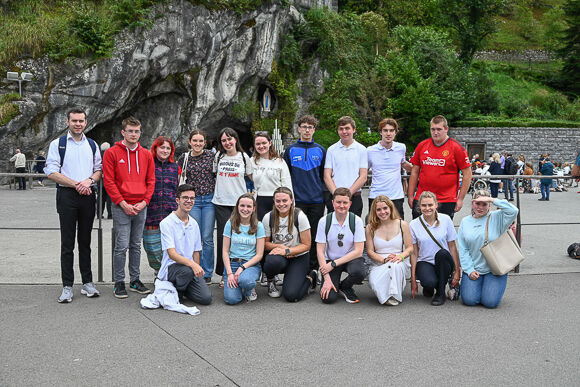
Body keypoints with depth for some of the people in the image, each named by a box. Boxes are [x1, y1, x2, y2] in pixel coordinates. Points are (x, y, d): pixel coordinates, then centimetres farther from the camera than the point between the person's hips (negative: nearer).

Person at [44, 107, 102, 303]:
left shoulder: (92, 145, 13)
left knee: (85, 241, 9)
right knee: (67, 243, -1)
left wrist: (89, 180, -8)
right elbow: (52, 172, -6)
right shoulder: (58, 144, 2)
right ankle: (67, 287, 3)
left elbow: (99, 169, 14)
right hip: (67, 196, -3)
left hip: (88, 196, 3)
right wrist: (76, 184, -13)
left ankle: (87, 283, 15)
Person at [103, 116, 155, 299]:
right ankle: (119, 283, 7)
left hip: (141, 207, 4)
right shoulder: (112, 153, -3)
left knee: (136, 245, 12)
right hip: (121, 207, -4)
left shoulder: (146, 154, 10)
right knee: (122, 246, -4)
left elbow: (151, 180, 10)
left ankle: (135, 280, 21)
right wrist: (123, 204, -12)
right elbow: (109, 181, -6)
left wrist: (144, 202, -3)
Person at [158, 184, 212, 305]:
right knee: (188, 270, -38)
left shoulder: (194, 224, 11)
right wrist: (192, 264, -33)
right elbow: (172, 254, -19)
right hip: (171, 267, -5)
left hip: (192, 268, 6)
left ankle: (181, 288, 14)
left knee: (206, 298, -15)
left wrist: (198, 270, 5)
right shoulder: (167, 223, -10)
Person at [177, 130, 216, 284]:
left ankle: (207, 273, 11)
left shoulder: (211, 155, 1)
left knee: (207, 238, 0)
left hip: (209, 199, -1)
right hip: (192, 200, 1)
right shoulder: (184, 158, 4)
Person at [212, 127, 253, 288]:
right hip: (221, 202, 1)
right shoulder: (218, 157, 9)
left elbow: (252, 177, 13)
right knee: (223, 236, 0)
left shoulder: (244, 157, 5)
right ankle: (224, 274, 9)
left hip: (239, 202, -1)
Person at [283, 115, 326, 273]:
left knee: (315, 236, 5)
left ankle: (314, 269, 15)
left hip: (317, 200, 1)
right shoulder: (291, 150, 6)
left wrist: (325, 194, 6)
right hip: (297, 200, -1)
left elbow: (324, 175, 13)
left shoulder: (320, 150, 9)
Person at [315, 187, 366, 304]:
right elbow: (320, 251, -8)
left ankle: (345, 287, 1)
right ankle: (334, 284, 18)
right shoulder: (324, 221, -10)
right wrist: (327, 279, -16)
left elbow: (358, 251, -13)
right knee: (328, 298, -20)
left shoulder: (356, 221, -11)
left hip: (351, 259, 0)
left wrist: (334, 264, -19)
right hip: (330, 260, 0)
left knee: (358, 273, -35)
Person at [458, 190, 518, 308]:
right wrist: (469, 270, -5)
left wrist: (492, 200, -19)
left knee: (491, 302, -15)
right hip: (473, 269, 2)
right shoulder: (465, 222, 8)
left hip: (495, 269, -2)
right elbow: (463, 250, 5)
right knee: (469, 300, -14)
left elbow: (513, 211, -20)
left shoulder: (496, 218, 0)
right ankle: (473, 285, 19)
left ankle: (492, 286, 18)